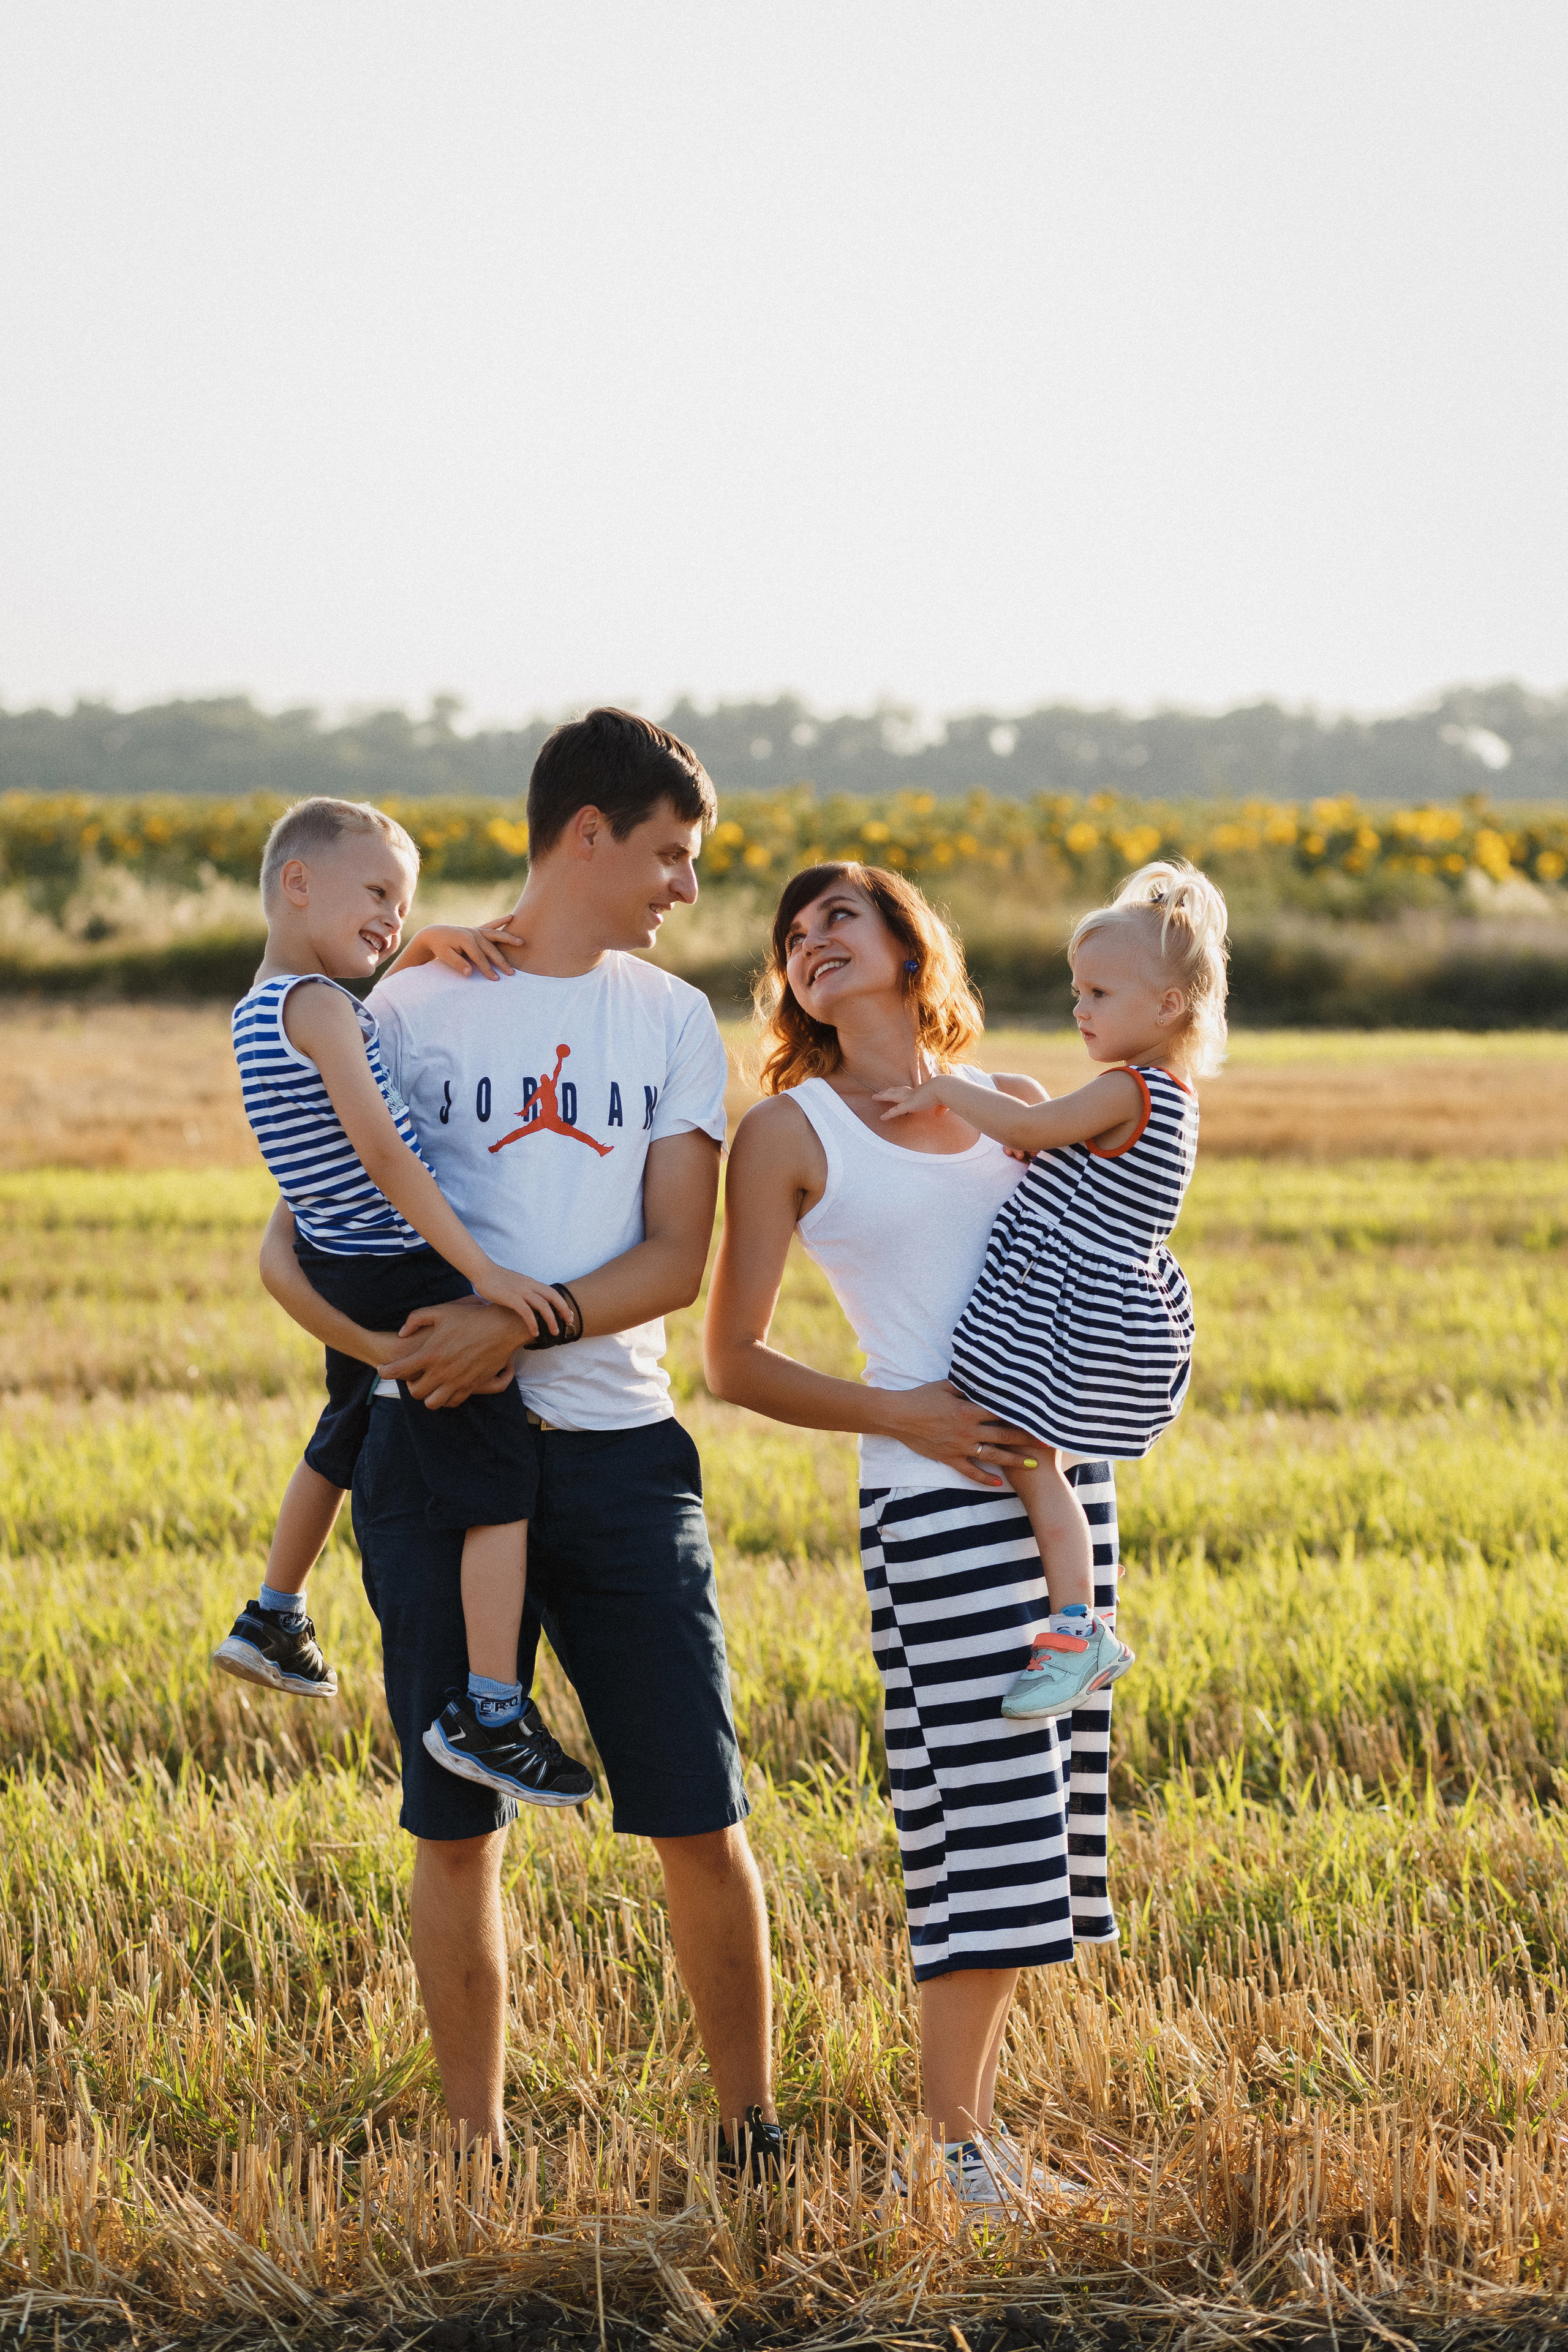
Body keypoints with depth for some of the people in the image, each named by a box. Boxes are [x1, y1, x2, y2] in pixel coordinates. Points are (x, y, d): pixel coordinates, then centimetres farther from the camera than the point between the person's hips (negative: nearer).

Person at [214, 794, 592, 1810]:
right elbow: (381, 1153, -26)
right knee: (500, 1482, -11)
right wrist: (482, 1272, -28)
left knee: (347, 1438, 34)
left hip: (343, 1276, 10)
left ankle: (275, 1619, 52)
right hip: (406, 1276, -10)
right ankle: (490, 1714, -15)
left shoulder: (262, 1009, 11)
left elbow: (385, 986, 33)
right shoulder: (319, 1006, -19)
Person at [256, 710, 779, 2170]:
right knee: (456, 1826, 3)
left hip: (618, 1447, 2)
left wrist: (521, 1323, -17)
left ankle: (752, 2135, 13)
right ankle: (476, 2151, 13)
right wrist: (379, 1341, -18)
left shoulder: (672, 1022, 10)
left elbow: (676, 1262, 0)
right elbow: (288, 1248, 2)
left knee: (699, 1820, 0)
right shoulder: (412, 1009, 4)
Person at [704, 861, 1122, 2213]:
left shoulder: (1019, 1110, 14)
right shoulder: (789, 1134, 2)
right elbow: (733, 1362, 0)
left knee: (1044, 1806, 6)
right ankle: (955, 2142, 1)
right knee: (985, 1809, -9)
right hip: (933, 1494, -5)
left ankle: (978, 2109, 16)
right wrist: (902, 1416, -11)